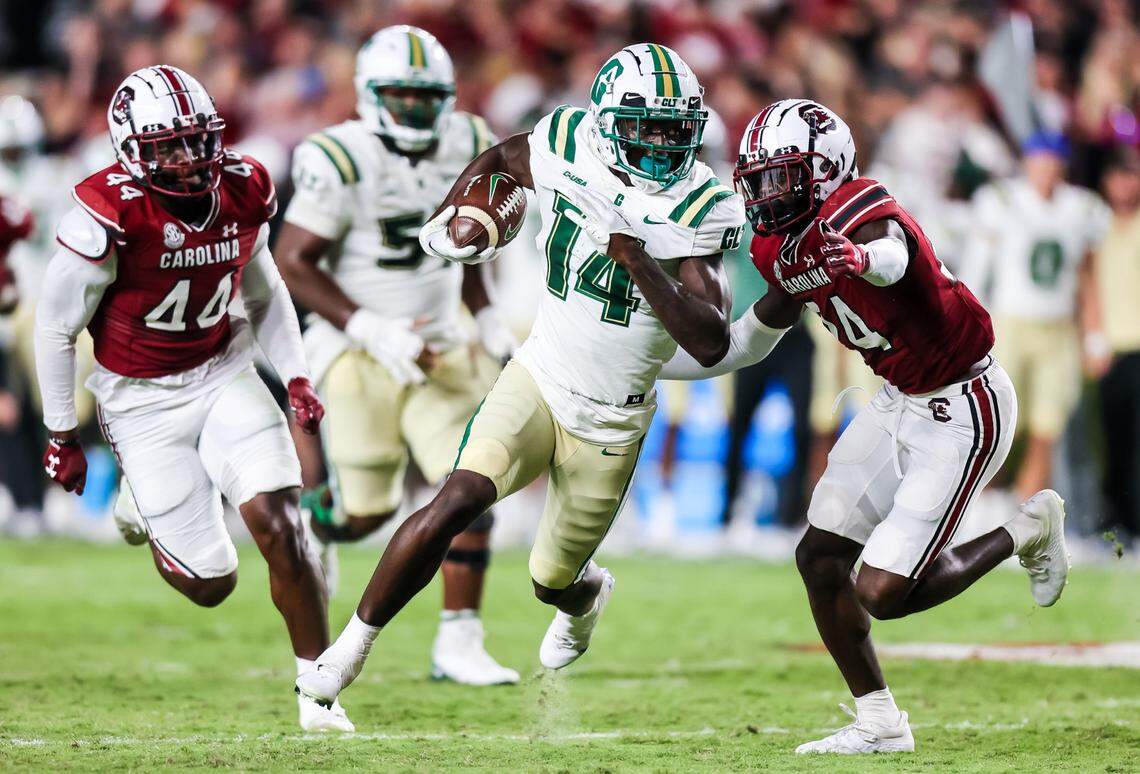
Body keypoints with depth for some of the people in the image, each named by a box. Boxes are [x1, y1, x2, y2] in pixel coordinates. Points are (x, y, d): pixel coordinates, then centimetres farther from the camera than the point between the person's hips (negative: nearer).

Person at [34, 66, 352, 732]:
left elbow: (264, 292, 14)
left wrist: (296, 377, 3)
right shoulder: (113, 214, -22)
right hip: (142, 399, -4)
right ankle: (144, 504, 33)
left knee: (279, 525, -16)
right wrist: (62, 435, -5)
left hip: (224, 372, 4)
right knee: (212, 583, -1)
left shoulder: (243, 194, -6)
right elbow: (57, 326, -11)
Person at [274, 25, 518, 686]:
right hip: (360, 354, -5)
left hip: (439, 348, 5)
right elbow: (293, 263, -17)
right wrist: (373, 332, -24)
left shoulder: (465, 147, 2)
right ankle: (311, 531, 39)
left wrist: (488, 317, 7)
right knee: (367, 511, 2)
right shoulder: (343, 161, -17)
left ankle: (459, 643, -1)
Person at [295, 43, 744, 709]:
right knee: (456, 504, -24)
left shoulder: (697, 210, -16)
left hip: (613, 422, -1)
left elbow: (711, 344, -25)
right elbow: (497, 160, 17)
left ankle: (588, 594, 53)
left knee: (553, 581, 13)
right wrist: (448, 221, 2)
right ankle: (352, 646, -10)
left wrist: (638, 261, -33)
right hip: (540, 379, 1)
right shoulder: (566, 148, -9)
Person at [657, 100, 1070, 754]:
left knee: (882, 594, -10)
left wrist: (862, 258, -77)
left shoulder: (858, 215, -26)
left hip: (962, 411, -9)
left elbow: (893, 256, -53)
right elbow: (749, 342, 19)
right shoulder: (792, 251, 2)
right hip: (900, 402, 9)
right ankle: (880, 724, 19)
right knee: (820, 560, 6)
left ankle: (1029, 531, 12)